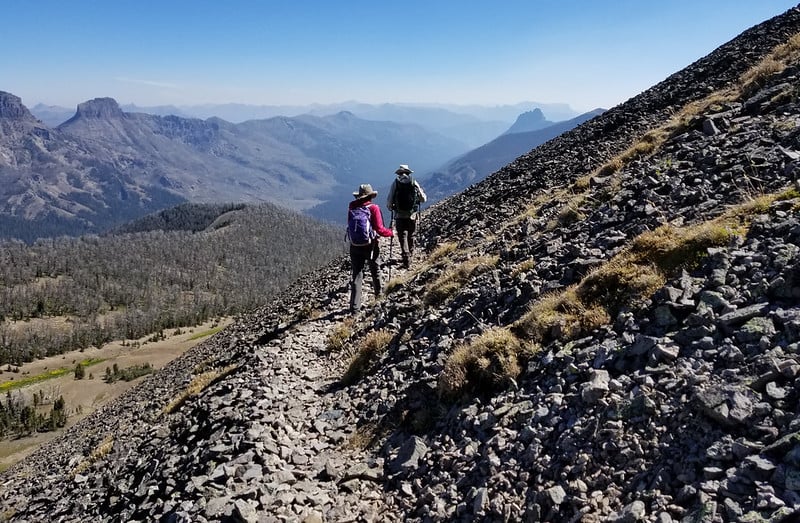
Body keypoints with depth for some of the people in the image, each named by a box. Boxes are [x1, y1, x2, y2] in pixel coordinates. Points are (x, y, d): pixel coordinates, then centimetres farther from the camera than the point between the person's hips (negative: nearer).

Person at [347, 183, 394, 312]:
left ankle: (354, 306, -4)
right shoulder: (373, 208, -11)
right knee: (375, 270, 21)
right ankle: (379, 294, 39)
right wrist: (391, 233, 3)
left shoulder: (351, 207, -1)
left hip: (355, 246, 2)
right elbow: (379, 229, -13)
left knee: (356, 275, 4)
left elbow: (350, 225, 6)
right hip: (370, 245, -2)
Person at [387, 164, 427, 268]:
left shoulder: (395, 183, -3)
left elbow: (389, 200, -4)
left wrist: (390, 208, 17)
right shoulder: (414, 183, 1)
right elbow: (423, 198, 6)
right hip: (412, 215, 2)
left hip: (399, 215, -2)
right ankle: (410, 255, 32)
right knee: (411, 236, 19)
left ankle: (406, 260, -9)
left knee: (402, 237, 1)